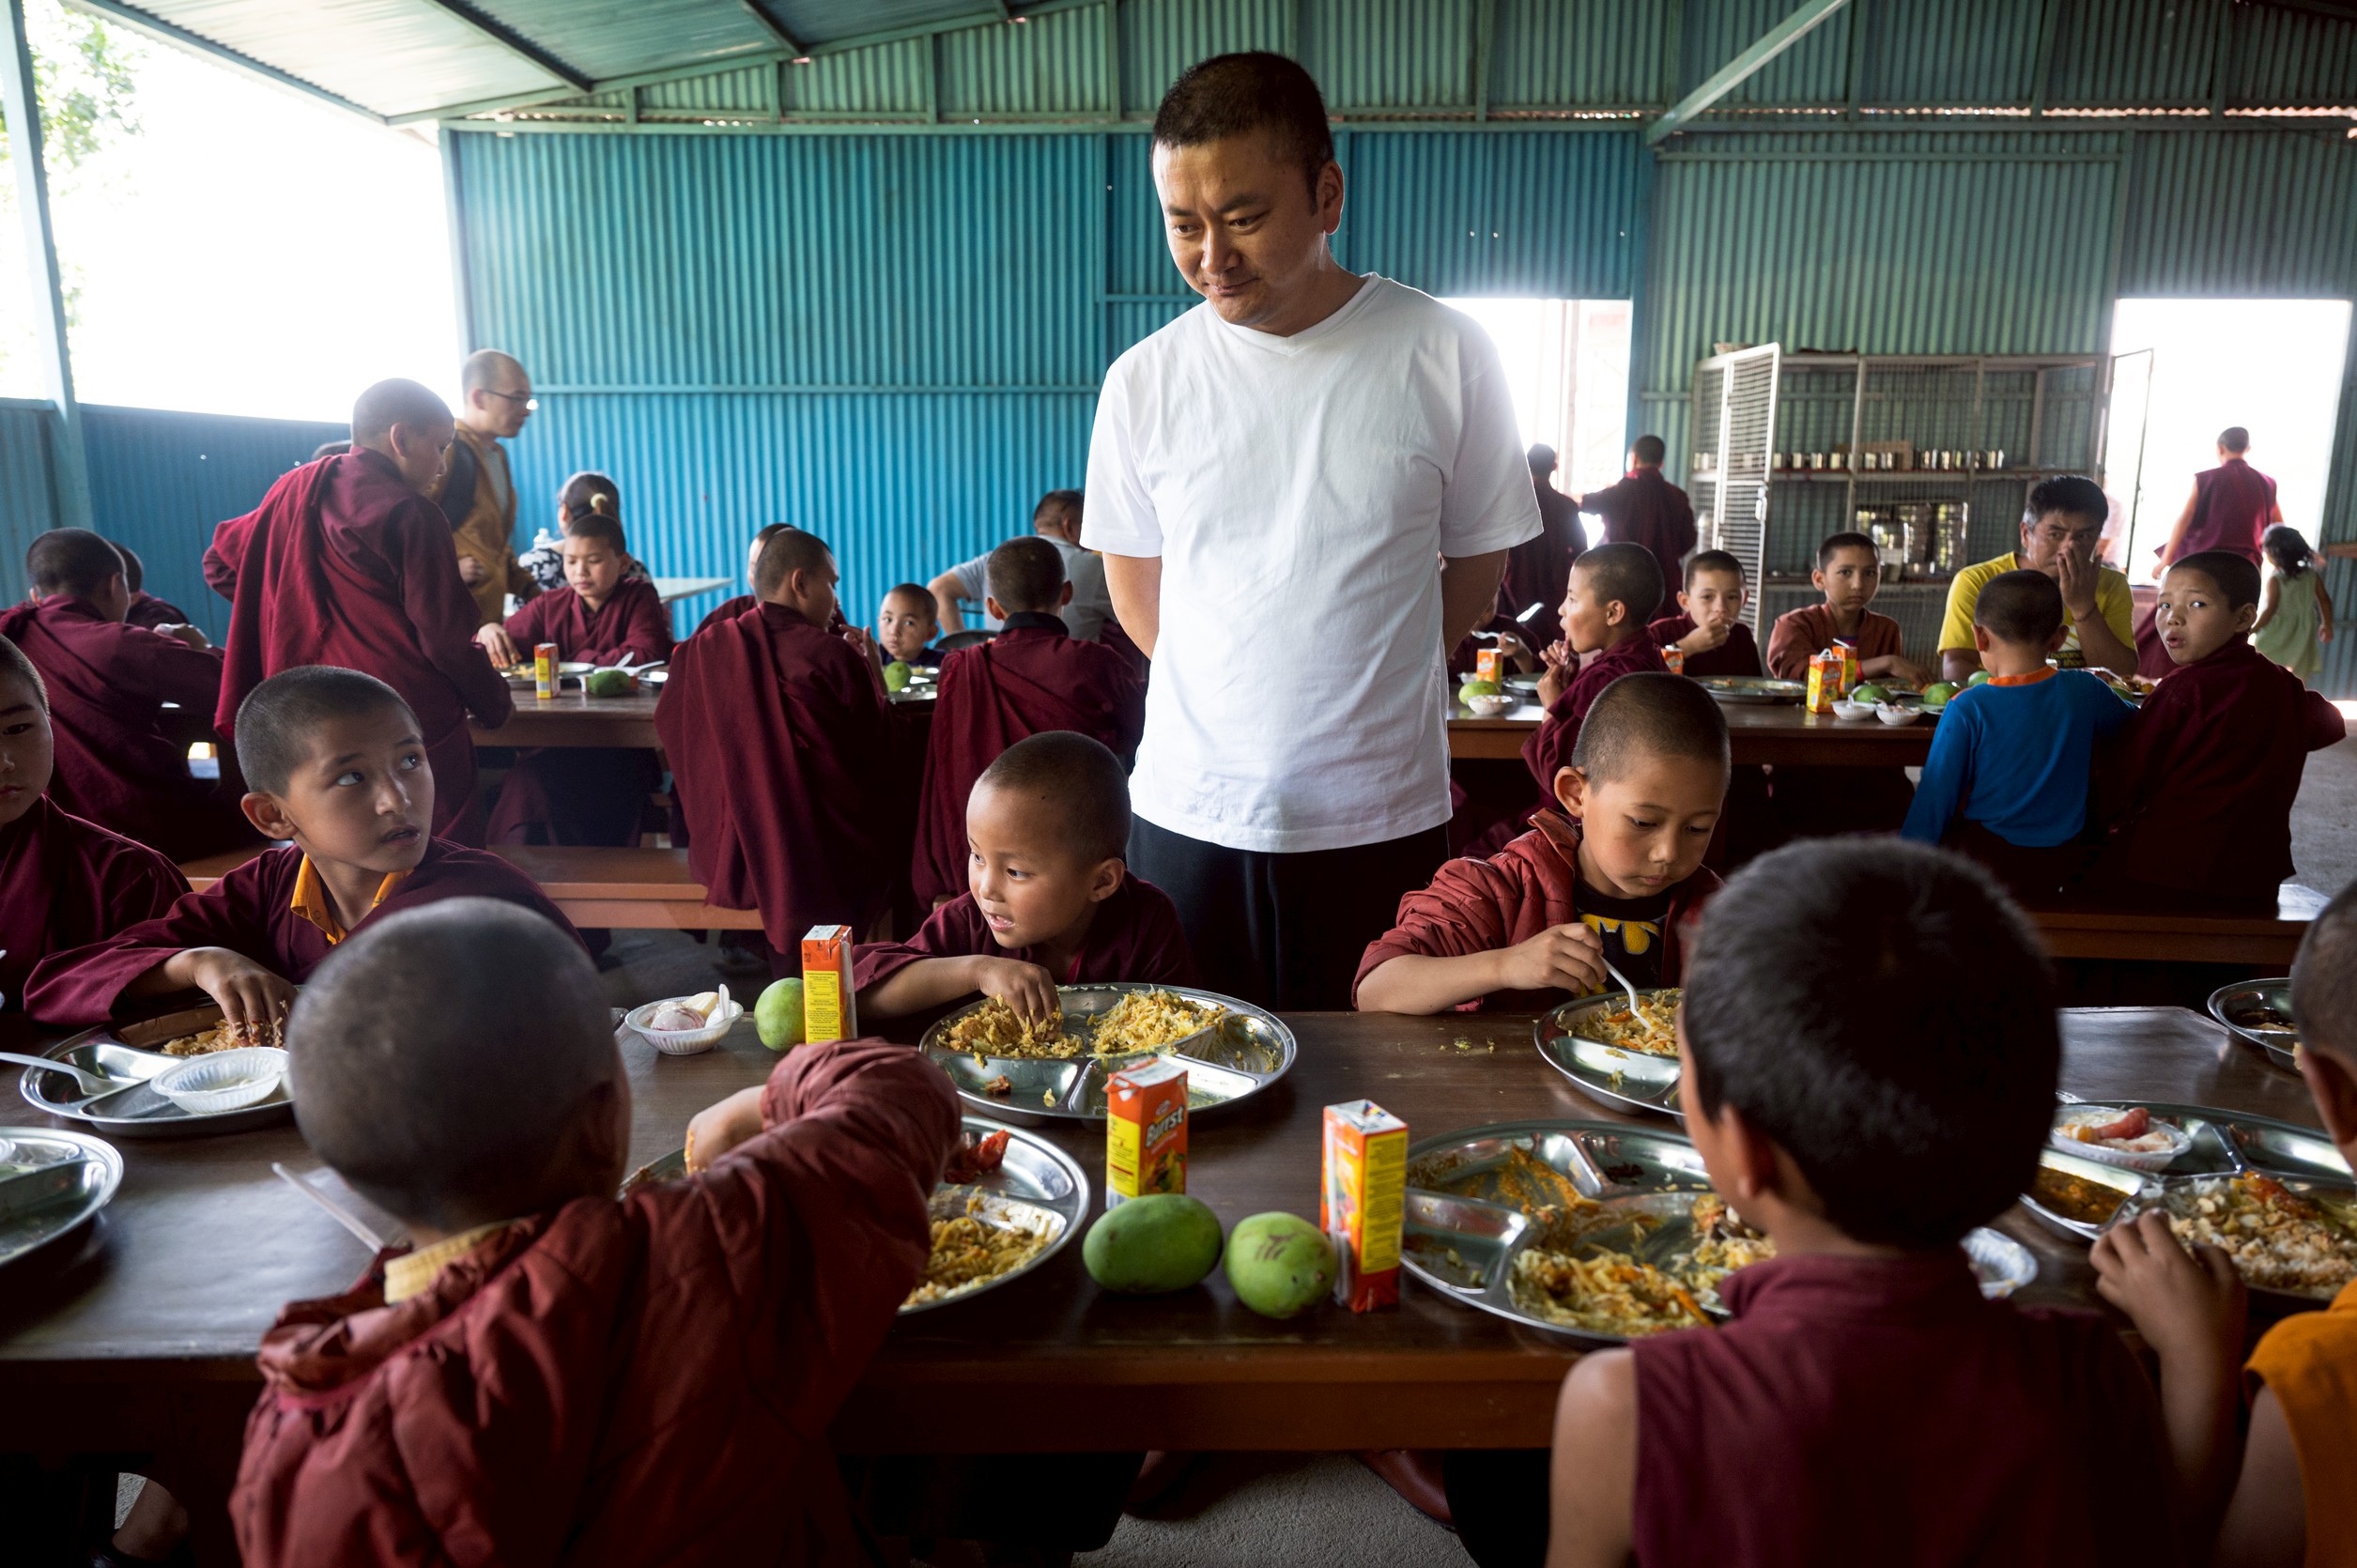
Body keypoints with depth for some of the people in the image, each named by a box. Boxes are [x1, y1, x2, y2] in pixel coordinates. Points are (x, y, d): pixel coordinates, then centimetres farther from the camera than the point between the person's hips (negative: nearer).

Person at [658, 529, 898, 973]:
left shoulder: (703, 651, -3)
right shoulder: (837, 657, -13)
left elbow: (670, 730, 10)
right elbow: (879, 763, -6)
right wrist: (873, 672, 6)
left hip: (732, 859, 3)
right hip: (832, 863, -3)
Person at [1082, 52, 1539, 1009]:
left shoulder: (1445, 356, -5)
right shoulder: (1145, 380, -1)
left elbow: (1478, 564, 5)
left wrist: (1347, 699, 7)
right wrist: (1245, 698, 6)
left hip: (1381, 822, -1)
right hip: (1189, 813, 1)